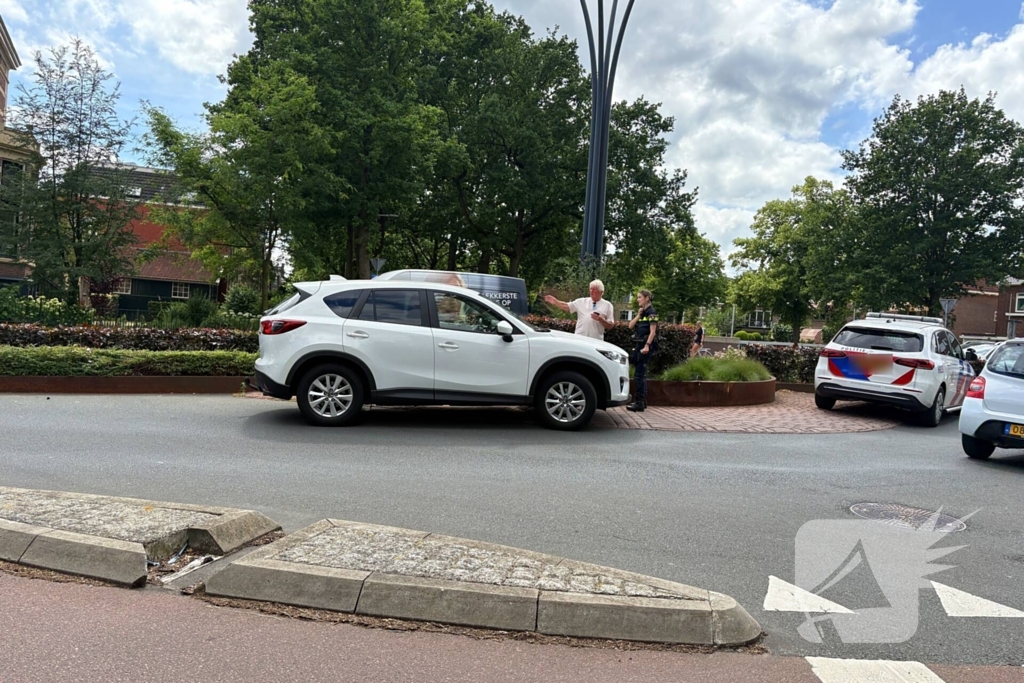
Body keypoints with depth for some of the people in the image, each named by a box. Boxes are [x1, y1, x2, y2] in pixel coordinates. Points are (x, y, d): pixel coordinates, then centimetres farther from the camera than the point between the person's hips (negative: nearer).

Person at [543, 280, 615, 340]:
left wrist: (600, 319, -13)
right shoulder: (582, 301, 11)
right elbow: (566, 306, 8)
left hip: (596, 341, -1)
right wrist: (555, 302, -6)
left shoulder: (608, 305, 7)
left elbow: (610, 326, 4)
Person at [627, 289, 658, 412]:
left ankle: (640, 403, -9)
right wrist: (638, 315, -1)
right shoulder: (641, 312, 16)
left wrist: (647, 345, -23)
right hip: (639, 344, 9)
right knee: (641, 374, 12)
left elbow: (653, 331, -15)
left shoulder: (651, 312, -8)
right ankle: (642, 401, 19)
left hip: (646, 345, -9)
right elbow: (630, 326, 9)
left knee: (639, 374, -11)